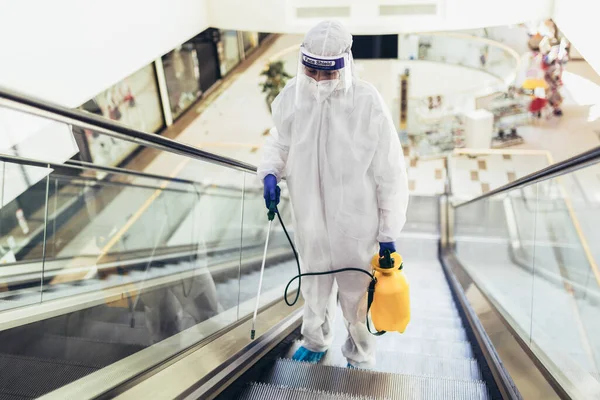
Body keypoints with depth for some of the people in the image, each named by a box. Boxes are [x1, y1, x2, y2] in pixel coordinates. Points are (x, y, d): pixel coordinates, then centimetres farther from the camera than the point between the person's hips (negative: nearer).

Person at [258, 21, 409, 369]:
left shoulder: (367, 103, -22)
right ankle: (316, 341, 56)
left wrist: (389, 232, -9)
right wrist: (270, 173, -12)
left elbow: (390, 175, -14)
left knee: (356, 297, 16)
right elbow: (279, 141, 9)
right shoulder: (292, 95, -10)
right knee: (314, 287, 26)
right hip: (310, 221, 4)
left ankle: (360, 358, 47)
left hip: (355, 226, -3)